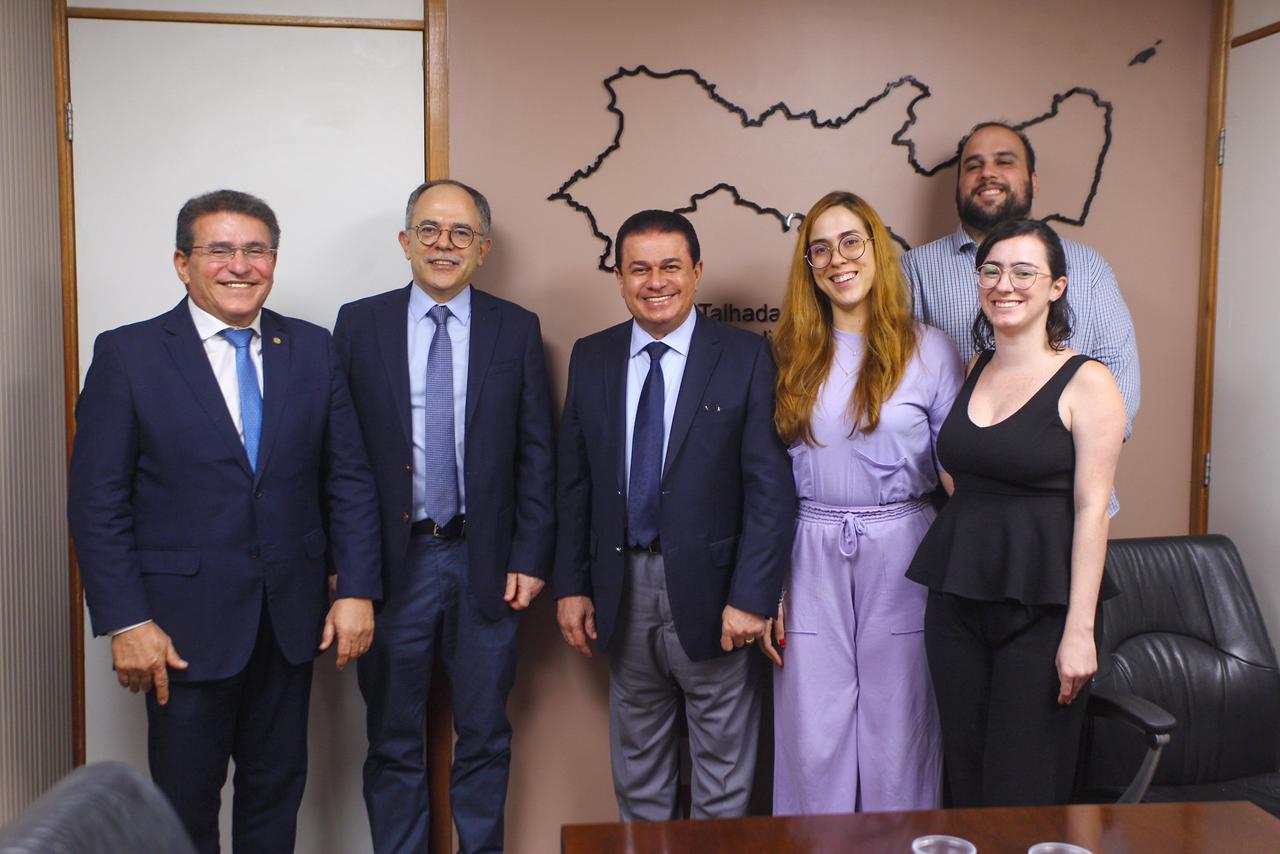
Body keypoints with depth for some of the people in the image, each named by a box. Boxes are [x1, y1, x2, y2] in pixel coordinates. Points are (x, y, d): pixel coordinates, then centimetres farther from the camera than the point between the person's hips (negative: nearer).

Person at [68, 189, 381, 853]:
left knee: (278, 788, 16)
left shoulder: (313, 349, 4)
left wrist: (357, 590, -3)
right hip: (186, 623, -3)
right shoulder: (127, 355, -4)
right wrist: (126, 623, -11)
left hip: (291, 617, 3)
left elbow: (349, 479, 4)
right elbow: (97, 501, -6)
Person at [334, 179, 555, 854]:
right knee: (393, 741, 12)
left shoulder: (517, 329, 3)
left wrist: (530, 559, -3)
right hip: (390, 562, 0)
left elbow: (536, 454, 2)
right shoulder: (359, 324, 2)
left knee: (484, 739, 13)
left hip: (486, 562, 1)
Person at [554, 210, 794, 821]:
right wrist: (571, 586, 3)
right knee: (636, 770, 20)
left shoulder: (746, 356, -7)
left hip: (711, 588, -3)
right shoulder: (591, 357, 5)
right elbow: (574, 482, 7)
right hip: (622, 589, 4)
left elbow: (770, 486, -10)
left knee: (723, 776, 12)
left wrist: (752, 596, -15)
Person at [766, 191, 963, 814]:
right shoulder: (791, 354, 6)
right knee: (812, 739, 7)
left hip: (902, 557, -1)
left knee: (899, 733, 8)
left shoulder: (930, 350, 1)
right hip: (812, 558, 2)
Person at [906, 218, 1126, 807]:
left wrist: (1080, 629, -15)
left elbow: (1091, 508, -11)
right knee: (965, 777, 13)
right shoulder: (973, 373, 11)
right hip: (957, 594, 5)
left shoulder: (1086, 382, -6)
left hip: (1041, 602, -5)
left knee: (1023, 788, 2)